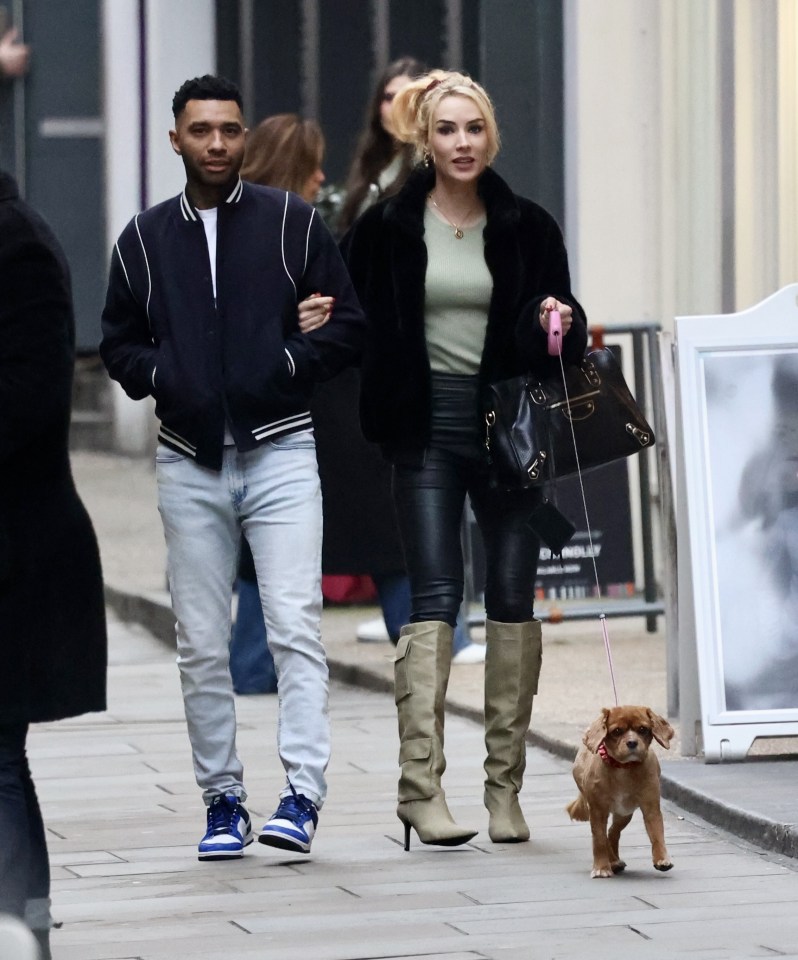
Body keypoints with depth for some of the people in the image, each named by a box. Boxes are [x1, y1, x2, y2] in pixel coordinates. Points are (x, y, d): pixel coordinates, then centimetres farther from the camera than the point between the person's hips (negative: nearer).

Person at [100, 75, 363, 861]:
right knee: (201, 645, 5)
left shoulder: (292, 223, 3)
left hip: (279, 452, -2)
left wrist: (283, 367, -10)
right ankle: (221, 799, 13)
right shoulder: (144, 238, 9)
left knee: (295, 626, -14)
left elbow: (347, 325, 5)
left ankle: (302, 795, -16)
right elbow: (118, 342, 16)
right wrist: (161, 377, -4)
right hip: (188, 462, 3)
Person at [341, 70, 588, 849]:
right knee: (434, 597, -9)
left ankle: (504, 786, 8)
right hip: (428, 425, -2)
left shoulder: (526, 227, 4)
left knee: (513, 598, 2)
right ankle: (421, 785, -12)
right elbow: (353, 322, 9)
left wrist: (562, 328, -12)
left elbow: (565, 324, 9)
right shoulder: (388, 227, 1)